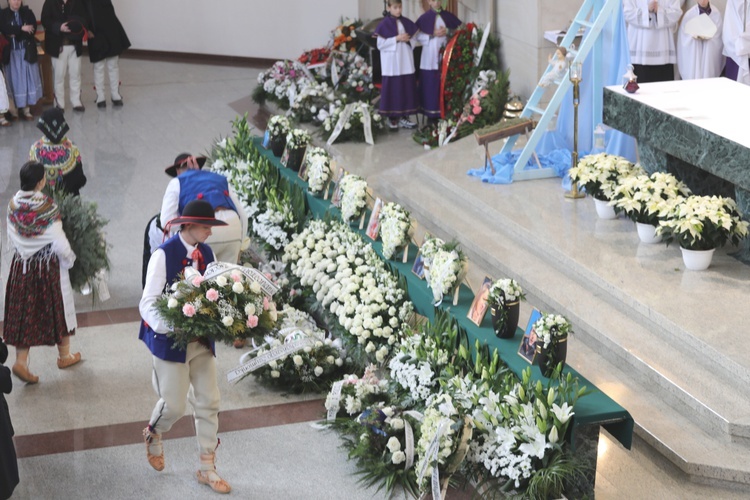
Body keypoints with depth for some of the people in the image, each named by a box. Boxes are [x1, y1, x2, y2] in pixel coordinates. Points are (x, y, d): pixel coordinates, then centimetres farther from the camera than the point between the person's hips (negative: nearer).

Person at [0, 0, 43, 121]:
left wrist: (15, 35, -15)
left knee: (28, 79, 0)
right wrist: (21, 29, -18)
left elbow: (33, 29, -6)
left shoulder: (28, 13, 6)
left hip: (27, 51, 1)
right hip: (11, 52, -1)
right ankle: (18, 107, 2)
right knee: (15, 80, -1)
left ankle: (27, 108, 3)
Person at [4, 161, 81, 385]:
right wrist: (70, 258, -2)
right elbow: (59, 242, -20)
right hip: (48, 267, -5)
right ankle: (64, 355, 30)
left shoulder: (14, 204, -6)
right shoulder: (46, 206, -23)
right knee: (58, 307, 15)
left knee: (25, 312, 10)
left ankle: (21, 361, 2)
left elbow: (12, 237, 5)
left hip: (21, 266, 5)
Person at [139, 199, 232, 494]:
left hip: (202, 339, 6)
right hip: (172, 340, -6)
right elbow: (148, 303, -18)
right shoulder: (164, 255, -16)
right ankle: (153, 435, 36)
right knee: (174, 405, 1)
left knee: (209, 403, 6)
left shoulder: (206, 253, 3)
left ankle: (207, 468, 18)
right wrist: (170, 328, -31)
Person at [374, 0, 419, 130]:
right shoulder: (384, 24, -6)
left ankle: (404, 117, 10)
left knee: (406, 88, 4)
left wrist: (409, 39, -3)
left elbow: (413, 38, 17)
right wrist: (396, 39, -15)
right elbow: (380, 44, -11)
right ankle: (391, 118, 6)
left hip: (405, 62, 5)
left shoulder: (406, 22, 9)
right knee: (392, 88, -2)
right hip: (391, 63, -5)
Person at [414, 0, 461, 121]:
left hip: (446, 55, 2)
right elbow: (418, 36, -3)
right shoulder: (424, 18, 0)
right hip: (430, 56, -2)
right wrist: (433, 34, -15)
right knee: (431, 84, -3)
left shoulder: (447, 16, 8)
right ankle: (431, 113, 1)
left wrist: (447, 32, -9)